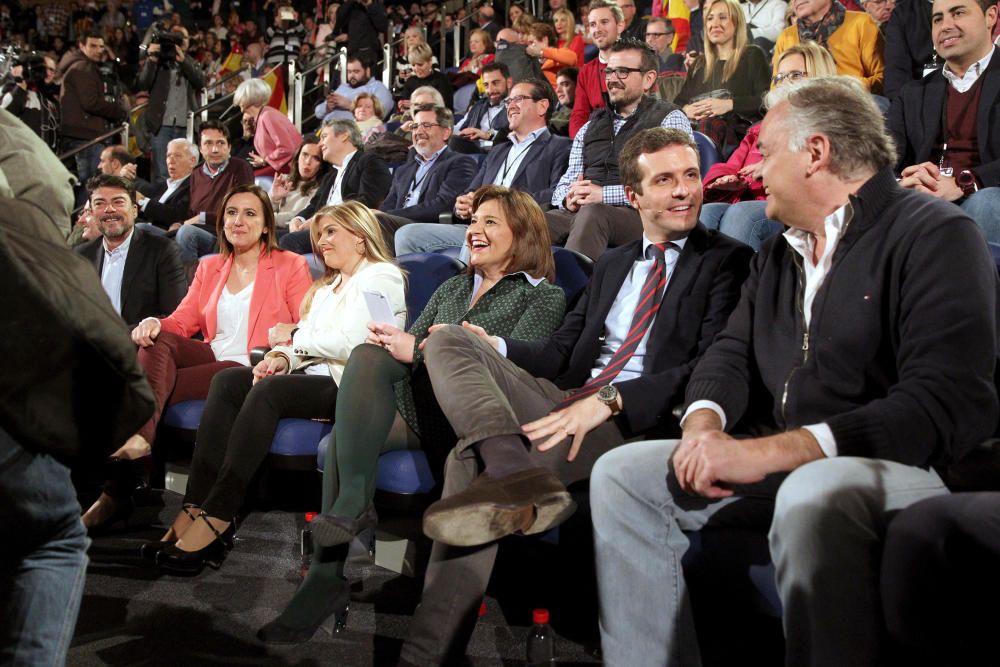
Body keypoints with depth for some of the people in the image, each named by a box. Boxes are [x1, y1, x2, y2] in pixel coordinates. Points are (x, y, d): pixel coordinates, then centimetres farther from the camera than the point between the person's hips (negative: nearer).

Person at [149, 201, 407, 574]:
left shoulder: (382, 277, 1)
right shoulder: (327, 287, 29)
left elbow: (351, 343, -13)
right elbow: (306, 343, 18)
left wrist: (293, 337, -1)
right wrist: (283, 358, -4)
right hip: (313, 377, 8)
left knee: (269, 390, -31)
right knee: (228, 381, -15)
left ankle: (216, 517, -33)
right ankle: (198, 506, -26)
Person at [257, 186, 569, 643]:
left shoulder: (543, 297, 9)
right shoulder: (453, 287, 30)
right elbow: (411, 341, 21)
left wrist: (419, 352, -15)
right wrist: (390, 341, -5)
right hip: (415, 406, 5)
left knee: (368, 356, -29)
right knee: (344, 436, -28)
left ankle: (351, 502, -27)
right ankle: (327, 577, -25)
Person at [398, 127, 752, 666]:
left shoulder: (727, 261, 4)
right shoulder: (612, 265, 26)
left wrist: (610, 400, -23)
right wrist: (492, 348, 3)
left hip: (639, 419, -7)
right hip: (568, 400, 7)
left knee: (472, 456, -28)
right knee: (449, 342, -17)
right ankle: (513, 472, -40)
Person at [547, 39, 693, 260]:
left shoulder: (670, 119, 7)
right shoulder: (591, 125, 25)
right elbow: (566, 182, 21)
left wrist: (604, 194, -15)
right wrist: (569, 199, -5)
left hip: (640, 216, -4)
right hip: (578, 212, 4)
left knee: (592, 213, -39)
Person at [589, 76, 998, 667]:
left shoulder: (936, 235, -9)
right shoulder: (779, 254, 18)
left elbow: (950, 404, -21)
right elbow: (732, 353, 15)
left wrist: (768, 452, -26)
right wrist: (704, 423, -10)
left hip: (903, 465, -7)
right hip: (781, 467, 8)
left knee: (813, 493, -39)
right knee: (621, 474, -3)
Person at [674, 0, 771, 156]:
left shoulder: (752, 55, 13)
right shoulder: (699, 64, 30)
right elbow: (678, 102, 23)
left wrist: (729, 105, -13)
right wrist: (686, 110, -2)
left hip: (737, 131, -4)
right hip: (696, 129, 4)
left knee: (709, 124, -39)